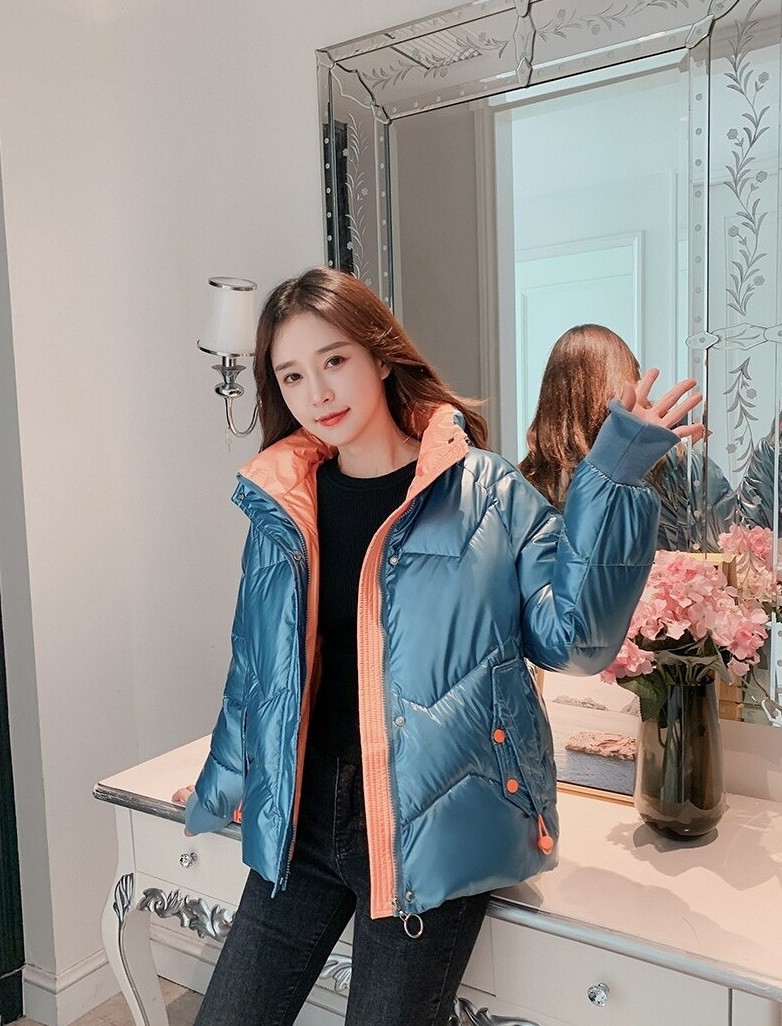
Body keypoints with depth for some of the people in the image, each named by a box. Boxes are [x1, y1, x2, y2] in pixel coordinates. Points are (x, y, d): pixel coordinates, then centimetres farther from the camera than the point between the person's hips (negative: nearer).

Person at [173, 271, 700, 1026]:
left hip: (429, 829, -4)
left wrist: (613, 477, -21)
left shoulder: (486, 494, -7)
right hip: (300, 822, 4)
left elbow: (573, 635, -13)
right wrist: (217, 790, 25)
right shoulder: (281, 509, 3)